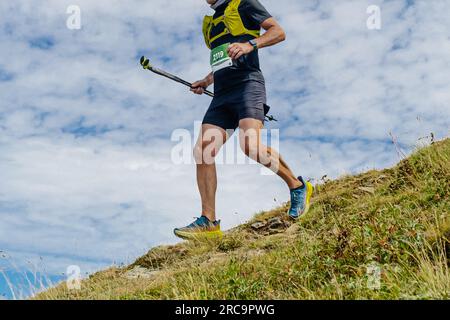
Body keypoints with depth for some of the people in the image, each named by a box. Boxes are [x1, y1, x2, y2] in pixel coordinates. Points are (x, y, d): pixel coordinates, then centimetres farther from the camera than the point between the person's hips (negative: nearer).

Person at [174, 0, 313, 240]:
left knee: (250, 144, -28)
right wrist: (207, 81, 20)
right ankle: (208, 222, -7)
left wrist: (250, 44, -18)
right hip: (222, 94, 8)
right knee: (202, 152, -8)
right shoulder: (209, 22, 28)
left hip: (247, 83, -7)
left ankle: (298, 187, -6)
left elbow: (279, 32, -3)